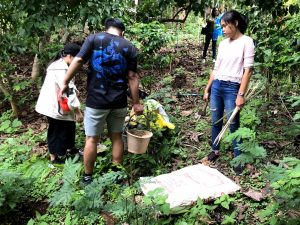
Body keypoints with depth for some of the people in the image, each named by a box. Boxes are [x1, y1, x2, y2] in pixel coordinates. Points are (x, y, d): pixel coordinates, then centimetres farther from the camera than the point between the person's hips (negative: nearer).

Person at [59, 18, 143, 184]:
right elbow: (132, 77, -1)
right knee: (116, 137, 15)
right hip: (119, 102, 2)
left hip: (96, 100, -2)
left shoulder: (94, 39, 1)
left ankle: (88, 177, 18)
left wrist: (65, 83, 0)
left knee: (92, 139, 8)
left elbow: (78, 60, -8)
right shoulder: (129, 47, 4)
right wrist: (136, 103, 3)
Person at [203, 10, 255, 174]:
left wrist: (241, 94, -16)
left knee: (233, 125, 0)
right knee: (215, 121, 13)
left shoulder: (246, 42, -6)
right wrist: (207, 89, 14)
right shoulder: (223, 44, 11)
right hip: (216, 86, 6)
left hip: (232, 88, -5)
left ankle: (238, 158, 13)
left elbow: (248, 70, -11)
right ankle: (215, 150, 30)